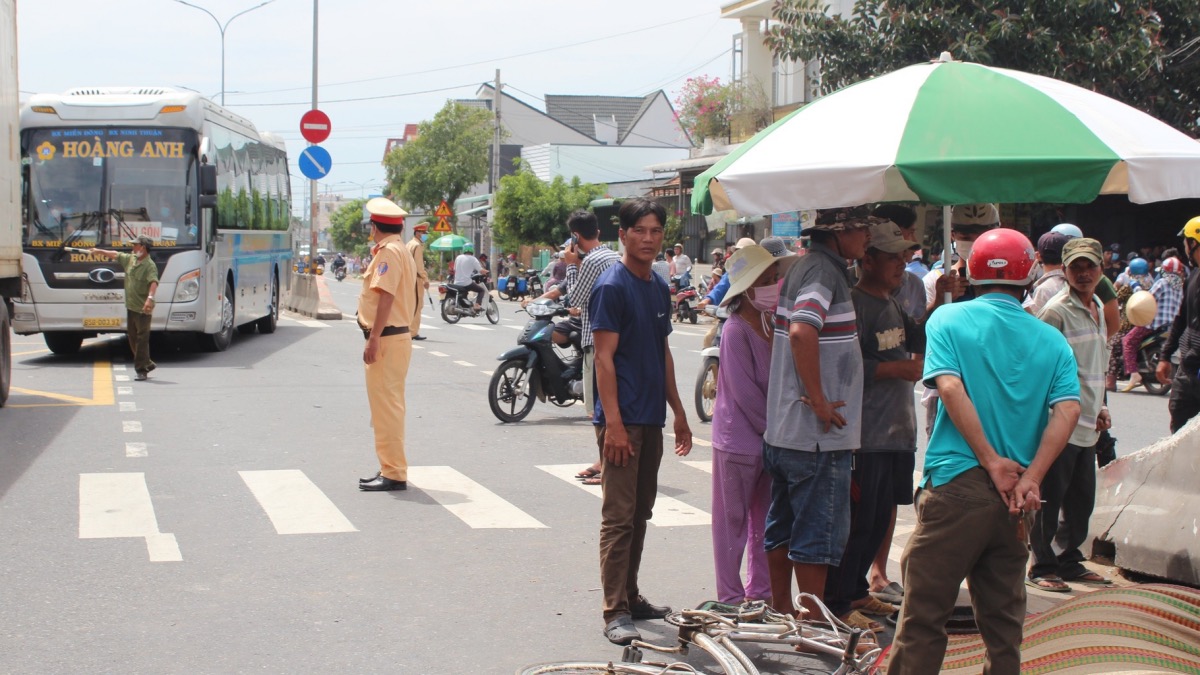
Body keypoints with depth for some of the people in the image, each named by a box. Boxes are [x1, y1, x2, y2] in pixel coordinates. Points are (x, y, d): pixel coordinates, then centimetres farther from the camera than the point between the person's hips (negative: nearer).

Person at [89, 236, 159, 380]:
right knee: (133, 338, 13)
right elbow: (115, 255, 28)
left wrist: (150, 298, -46)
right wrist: (100, 251, 35)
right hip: (130, 306, 9)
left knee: (142, 339, -5)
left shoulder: (150, 265, -16)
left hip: (143, 309, -9)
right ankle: (148, 363, 25)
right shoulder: (130, 259, 10)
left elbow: (153, 282, -31)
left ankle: (141, 370, 0)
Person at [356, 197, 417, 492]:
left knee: (386, 405, -8)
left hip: (386, 338, -11)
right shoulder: (402, 251, 19)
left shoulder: (388, 252, -13)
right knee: (388, 404, 16)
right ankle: (392, 469, 23)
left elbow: (386, 296, -22)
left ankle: (394, 474, -7)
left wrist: (374, 339, -24)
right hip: (399, 335, 11)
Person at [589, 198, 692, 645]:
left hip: (651, 419, 8)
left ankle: (630, 595, 24)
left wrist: (678, 413, 19)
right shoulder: (611, 286, -10)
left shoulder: (659, 288, 14)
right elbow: (604, 357, -15)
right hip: (622, 419, -8)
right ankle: (615, 612, -5)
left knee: (640, 512, 14)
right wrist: (613, 422, -20)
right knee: (619, 517, -7)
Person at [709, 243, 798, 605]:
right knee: (733, 520, 4)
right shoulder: (736, 330, -15)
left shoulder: (772, 324, 7)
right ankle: (731, 597, 12)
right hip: (739, 438, -7)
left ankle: (761, 592, 24)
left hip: (771, 437, 7)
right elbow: (744, 392, -17)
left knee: (765, 520, 14)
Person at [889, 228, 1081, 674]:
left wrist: (993, 463, -11)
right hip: (1016, 496, 4)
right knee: (1003, 617, 12)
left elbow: (950, 388, -13)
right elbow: (1068, 410, -5)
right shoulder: (1051, 340, 9)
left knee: (924, 612, 0)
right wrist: (1031, 478, -10)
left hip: (957, 484, -3)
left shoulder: (949, 320, 1)